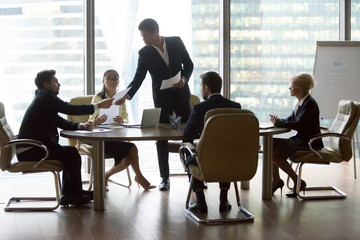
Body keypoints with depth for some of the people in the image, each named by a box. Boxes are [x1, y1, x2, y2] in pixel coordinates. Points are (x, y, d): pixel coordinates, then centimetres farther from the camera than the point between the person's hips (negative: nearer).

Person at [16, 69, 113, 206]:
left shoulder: (43, 98, 20)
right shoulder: (46, 97, -11)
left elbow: (61, 122, 18)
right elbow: (71, 109, -16)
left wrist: (81, 126, 2)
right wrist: (99, 106, -9)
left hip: (33, 147, 11)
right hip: (29, 151, -11)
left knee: (70, 153, 12)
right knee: (72, 154, -13)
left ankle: (67, 194, 8)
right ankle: (77, 192, 2)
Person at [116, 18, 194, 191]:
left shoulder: (176, 42, -5)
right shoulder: (144, 53, -7)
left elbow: (189, 64, 4)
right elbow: (138, 78, -10)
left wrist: (184, 79, -15)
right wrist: (127, 95, -25)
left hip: (181, 94, 1)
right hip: (162, 99, 0)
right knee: (161, 138, -2)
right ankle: (165, 178, 6)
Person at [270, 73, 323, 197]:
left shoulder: (310, 104, -18)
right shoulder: (301, 102, 12)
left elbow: (298, 125, -26)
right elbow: (291, 119, 14)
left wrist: (278, 122, -16)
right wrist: (278, 120, -7)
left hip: (309, 144, -10)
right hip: (299, 140, 10)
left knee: (274, 152, -18)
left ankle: (298, 182, -7)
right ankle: (276, 180, 8)